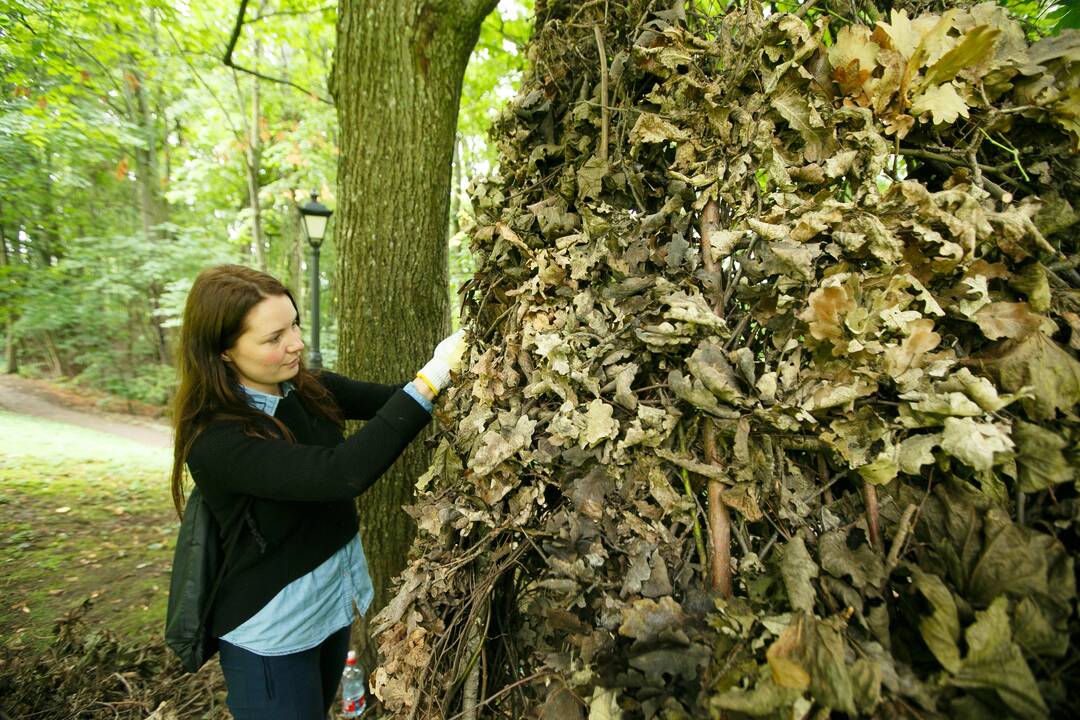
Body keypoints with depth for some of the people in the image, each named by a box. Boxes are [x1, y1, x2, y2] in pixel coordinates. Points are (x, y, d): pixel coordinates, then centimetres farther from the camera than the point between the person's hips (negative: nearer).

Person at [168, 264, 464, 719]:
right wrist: (431, 378, -40)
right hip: (271, 635, -6)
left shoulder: (312, 390, -7)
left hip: (333, 607, 7)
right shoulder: (216, 439, -28)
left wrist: (456, 362, -24)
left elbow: (392, 400, -5)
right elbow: (341, 473, -40)